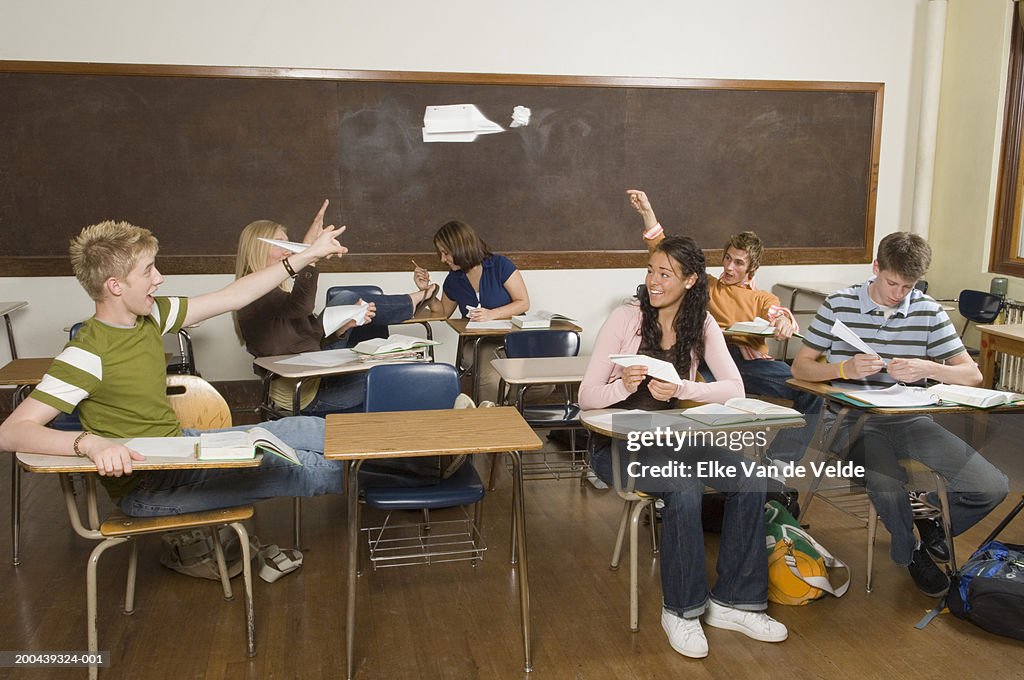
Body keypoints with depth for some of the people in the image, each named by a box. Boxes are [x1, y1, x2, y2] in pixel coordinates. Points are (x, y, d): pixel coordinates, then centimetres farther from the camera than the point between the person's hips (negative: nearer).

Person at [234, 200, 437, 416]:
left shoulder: (277, 287, 14)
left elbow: (314, 335, 13)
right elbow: (301, 305, -38)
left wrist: (348, 322, -3)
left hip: (311, 377, 10)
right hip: (304, 393, -10)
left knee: (350, 302, 8)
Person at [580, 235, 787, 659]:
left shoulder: (702, 325, 1)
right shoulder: (626, 318, -10)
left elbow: (735, 390, -11)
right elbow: (586, 396, -13)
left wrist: (681, 389, -28)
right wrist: (624, 385, -34)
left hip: (673, 436, 5)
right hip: (618, 443, -4)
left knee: (749, 480, -17)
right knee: (685, 488, -31)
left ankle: (731, 602, -1)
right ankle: (681, 610, -11)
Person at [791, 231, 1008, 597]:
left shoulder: (929, 312, 6)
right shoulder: (838, 305, 0)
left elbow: (972, 375, 5)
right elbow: (800, 367, 2)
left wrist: (928, 368, -16)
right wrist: (845, 368, -17)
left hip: (909, 419, 3)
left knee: (991, 487, -14)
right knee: (888, 484, -34)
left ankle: (930, 515, 21)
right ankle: (910, 553, 2)